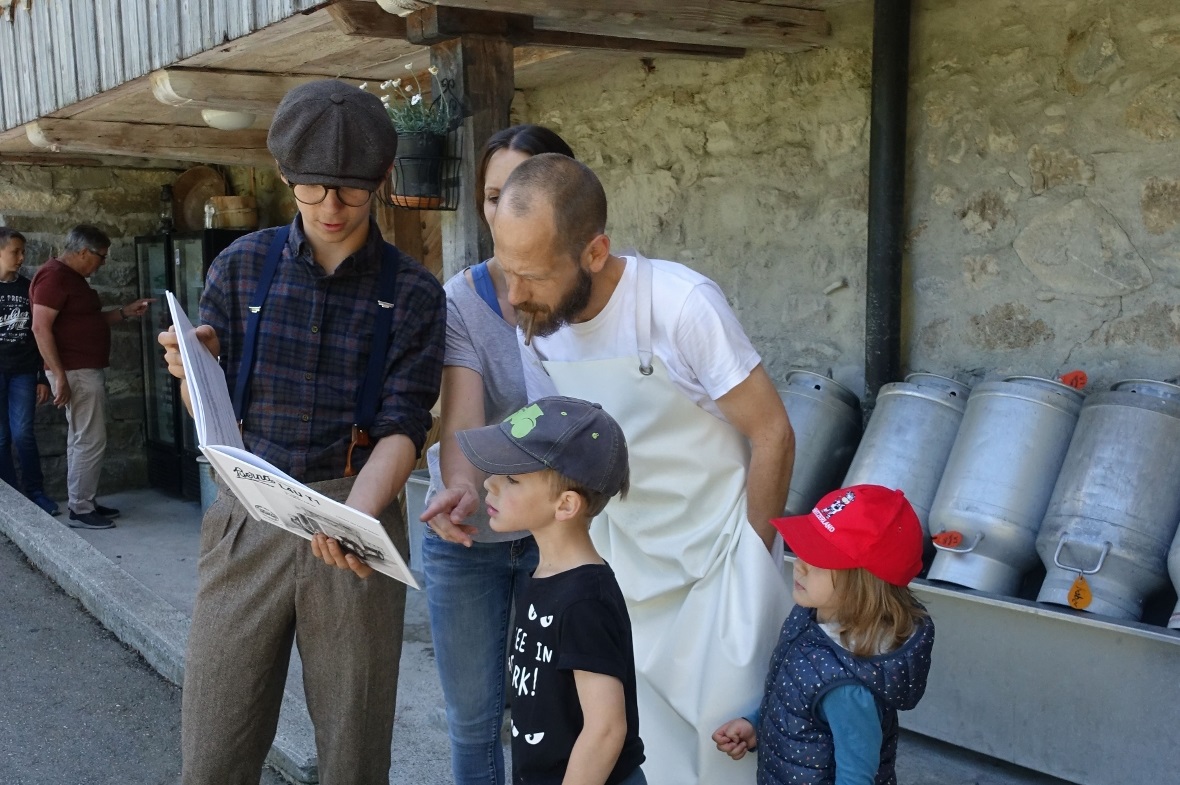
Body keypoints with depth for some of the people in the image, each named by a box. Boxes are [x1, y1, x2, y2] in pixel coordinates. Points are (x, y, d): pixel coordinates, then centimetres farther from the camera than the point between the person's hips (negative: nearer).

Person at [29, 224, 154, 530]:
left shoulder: (72, 277, 15)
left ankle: (84, 502, 22)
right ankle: (81, 511, -2)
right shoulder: (54, 276, -17)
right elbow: (41, 328, -23)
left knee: (82, 440, 15)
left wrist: (126, 312, 15)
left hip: (87, 371, 11)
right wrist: (60, 376, -25)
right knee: (90, 441, -8)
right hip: (75, 373, -11)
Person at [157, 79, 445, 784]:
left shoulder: (412, 293, -1)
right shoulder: (243, 267, 5)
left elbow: (402, 429, -7)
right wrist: (196, 370, -14)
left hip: (357, 517, -1)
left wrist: (354, 516, -26)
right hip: (249, 516, 2)